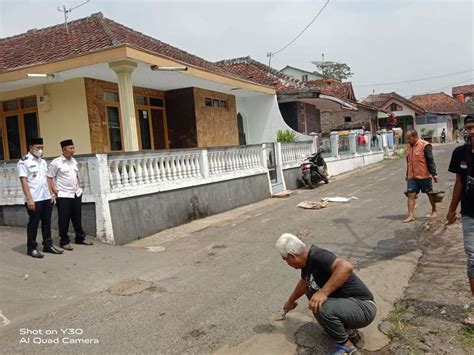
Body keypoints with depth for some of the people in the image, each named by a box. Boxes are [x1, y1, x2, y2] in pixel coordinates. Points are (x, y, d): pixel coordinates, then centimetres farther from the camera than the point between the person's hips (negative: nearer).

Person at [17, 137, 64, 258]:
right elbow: (23, 181, -12)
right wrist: (29, 199, -18)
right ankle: (31, 248, 12)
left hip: (46, 198, 6)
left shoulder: (43, 161, 14)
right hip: (34, 199, -6)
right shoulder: (24, 162, -7)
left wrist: (51, 195, 12)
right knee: (33, 223, 2)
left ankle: (48, 245, 20)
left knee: (47, 222, 11)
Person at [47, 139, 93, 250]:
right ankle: (64, 242, 13)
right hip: (63, 196, -6)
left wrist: (79, 188, 11)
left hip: (76, 194, 6)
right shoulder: (56, 162, -8)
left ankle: (80, 238, 28)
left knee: (77, 218, 14)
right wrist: (55, 192, -12)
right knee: (64, 220, 1)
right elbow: (49, 178, -7)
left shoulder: (74, 161, 10)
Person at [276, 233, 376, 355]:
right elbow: (303, 283, 26)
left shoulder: (317, 257, -24)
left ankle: (345, 345, -4)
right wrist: (290, 301, 41)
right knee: (310, 291, 15)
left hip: (363, 307, -10)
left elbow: (346, 267, -42)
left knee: (321, 307, -32)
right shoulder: (307, 259, 6)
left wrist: (323, 293, -40)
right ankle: (347, 329, 16)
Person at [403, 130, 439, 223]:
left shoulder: (425, 145, -12)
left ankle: (434, 211, 30)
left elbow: (430, 161, -14)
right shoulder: (408, 146, 8)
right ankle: (411, 215, 0)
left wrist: (434, 174, -17)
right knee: (411, 195, -2)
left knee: (430, 194, 11)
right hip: (412, 177, 5)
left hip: (424, 176, -5)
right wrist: (407, 175, 20)